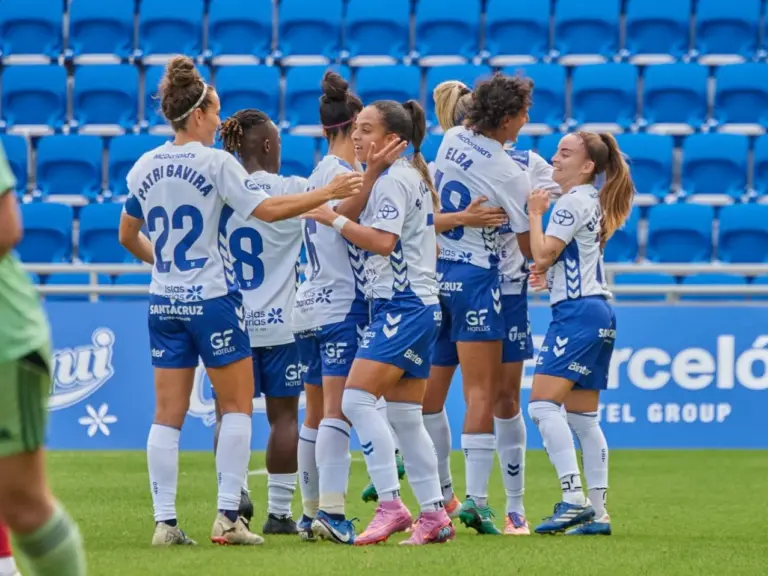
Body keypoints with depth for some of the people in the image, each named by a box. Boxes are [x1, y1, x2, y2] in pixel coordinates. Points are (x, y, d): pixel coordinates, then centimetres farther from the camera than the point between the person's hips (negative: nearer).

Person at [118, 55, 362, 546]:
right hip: (214, 300, -5)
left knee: (168, 415, 6)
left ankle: (165, 521, 1)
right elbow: (267, 210, -18)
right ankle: (228, 515, -1)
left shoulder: (145, 167, 6)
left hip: (165, 303, 5)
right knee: (237, 407, 6)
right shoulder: (215, 164, -11)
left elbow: (127, 236, 17)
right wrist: (328, 193, -12)